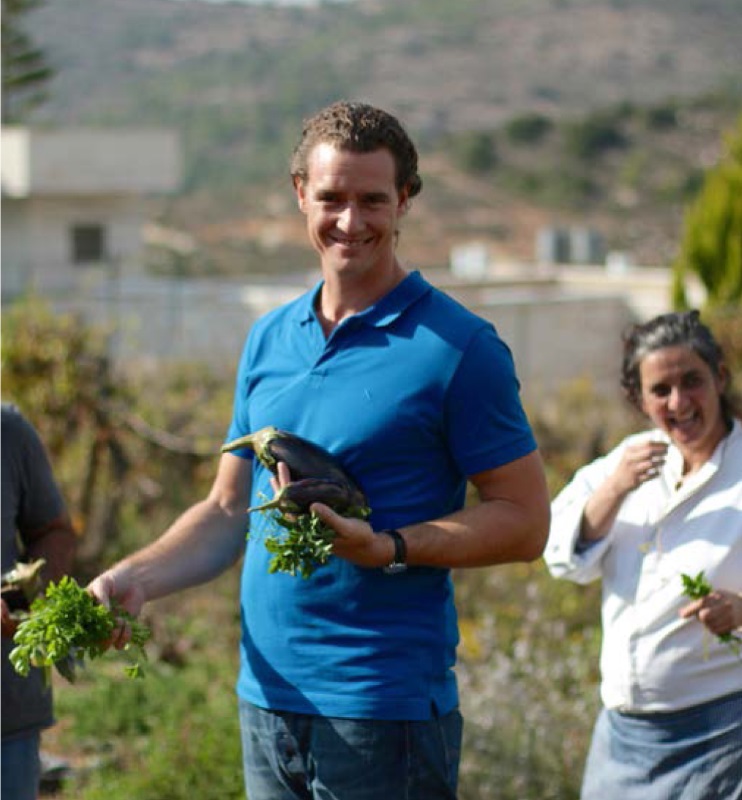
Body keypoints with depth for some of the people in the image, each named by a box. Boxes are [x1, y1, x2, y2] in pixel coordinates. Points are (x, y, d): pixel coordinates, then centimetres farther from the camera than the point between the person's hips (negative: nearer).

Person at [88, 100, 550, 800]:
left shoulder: (458, 347, -6)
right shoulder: (268, 340, 12)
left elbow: (524, 522, -8)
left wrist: (388, 549, -20)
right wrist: (136, 577, -1)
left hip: (385, 710, -6)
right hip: (266, 699, 6)